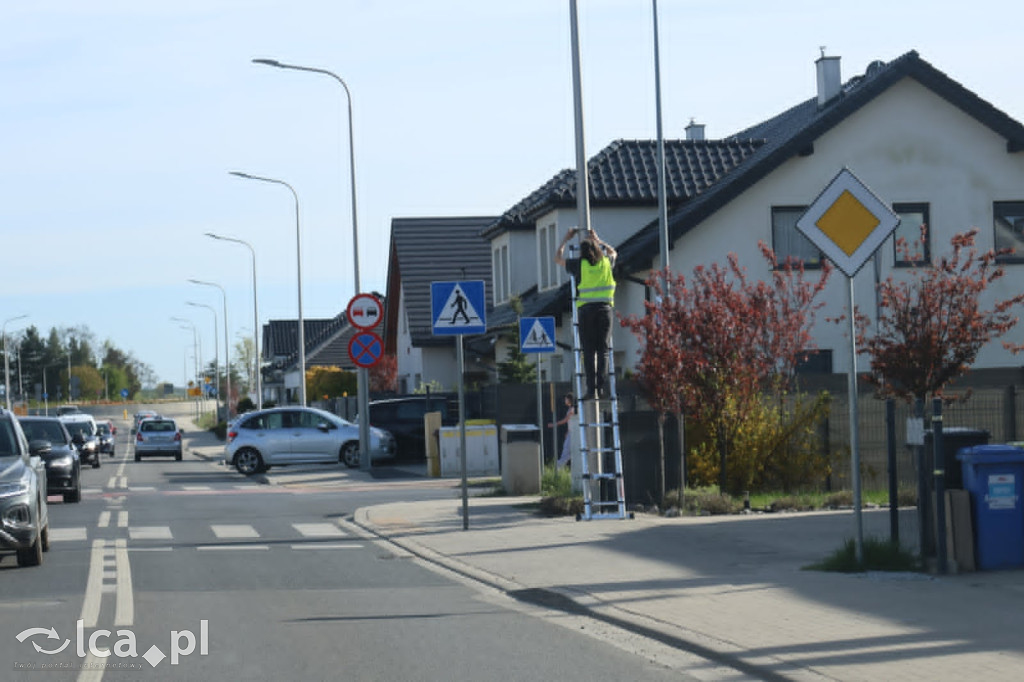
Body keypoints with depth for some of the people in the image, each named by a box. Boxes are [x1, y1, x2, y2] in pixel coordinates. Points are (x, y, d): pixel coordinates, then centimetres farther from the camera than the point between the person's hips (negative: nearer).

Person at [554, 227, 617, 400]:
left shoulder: (579, 264, 1)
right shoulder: (606, 262, 9)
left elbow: (558, 258, 17)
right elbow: (613, 252, 35)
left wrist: (566, 239, 27)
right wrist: (597, 240, 42)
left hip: (586, 309, -2)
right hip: (605, 308, 2)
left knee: (589, 351, -1)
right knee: (603, 349, 5)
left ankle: (591, 388, -8)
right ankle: (600, 385, -4)